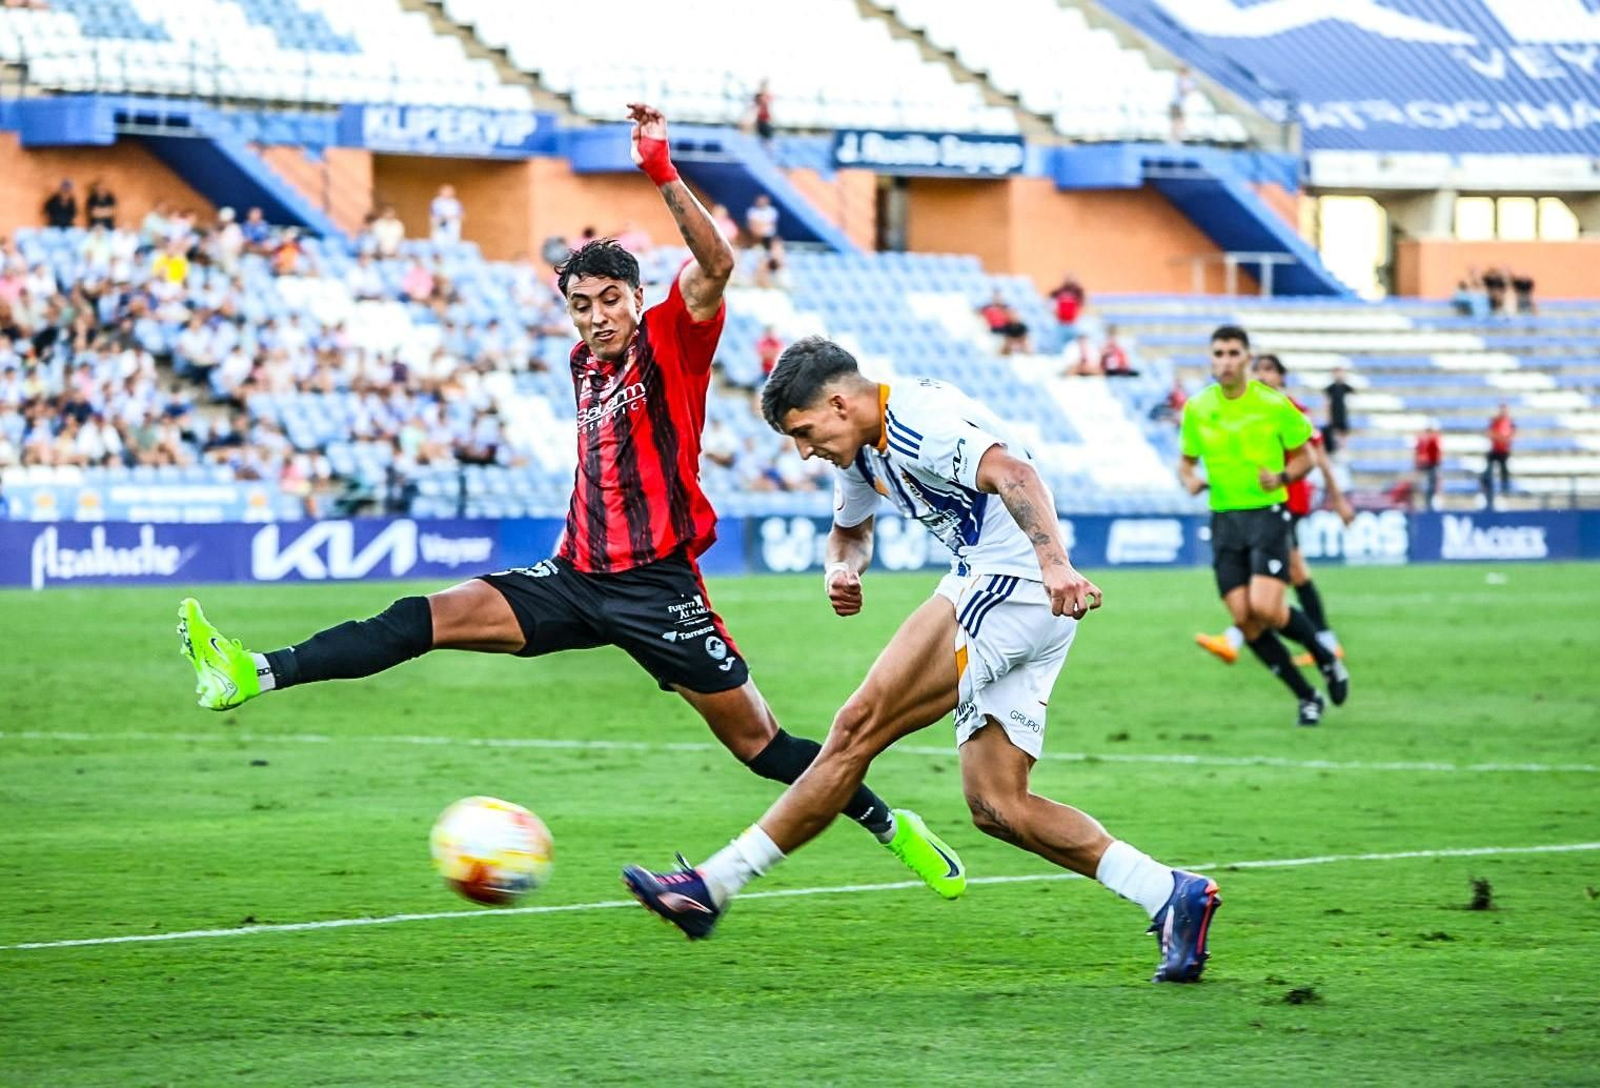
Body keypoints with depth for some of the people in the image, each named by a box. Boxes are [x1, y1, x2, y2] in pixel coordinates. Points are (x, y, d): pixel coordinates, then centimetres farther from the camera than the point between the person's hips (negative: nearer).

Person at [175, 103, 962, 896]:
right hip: (579, 577, 5)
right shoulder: (585, 364, 14)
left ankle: (892, 826, 15)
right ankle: (255, 675, -21)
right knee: (435, 616, -11)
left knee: (758, 742, -2)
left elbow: (714, 265, -25)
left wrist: (662, 173, -33)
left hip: (658, 585, -5)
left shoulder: (671, 341, -6)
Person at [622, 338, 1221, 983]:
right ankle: (1171, 896, -1)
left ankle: (712, 886, -10)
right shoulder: (862, 450, 17)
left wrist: (1054, 563, -45)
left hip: (1009, 586, -11)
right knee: (995, 806, 3)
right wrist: (842, 569, 10)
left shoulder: (916, 417, -14)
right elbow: (850, 529, 35)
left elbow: (1011, 472, -30)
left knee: (858, 727, -11)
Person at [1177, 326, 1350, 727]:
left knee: (1265, 608, -20)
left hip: (1267, 512, -4)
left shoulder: (1273, 404, -5)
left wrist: (1282, 477, -16)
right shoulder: (1196, 409, 4)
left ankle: (1328, 660, 9)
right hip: (1224, 519, 4)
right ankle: (1307, 697, 11)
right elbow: (1187, 461, 17)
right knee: (1244, 620, -5)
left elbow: (1304, 456, 5)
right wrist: (1190, 480, -6)